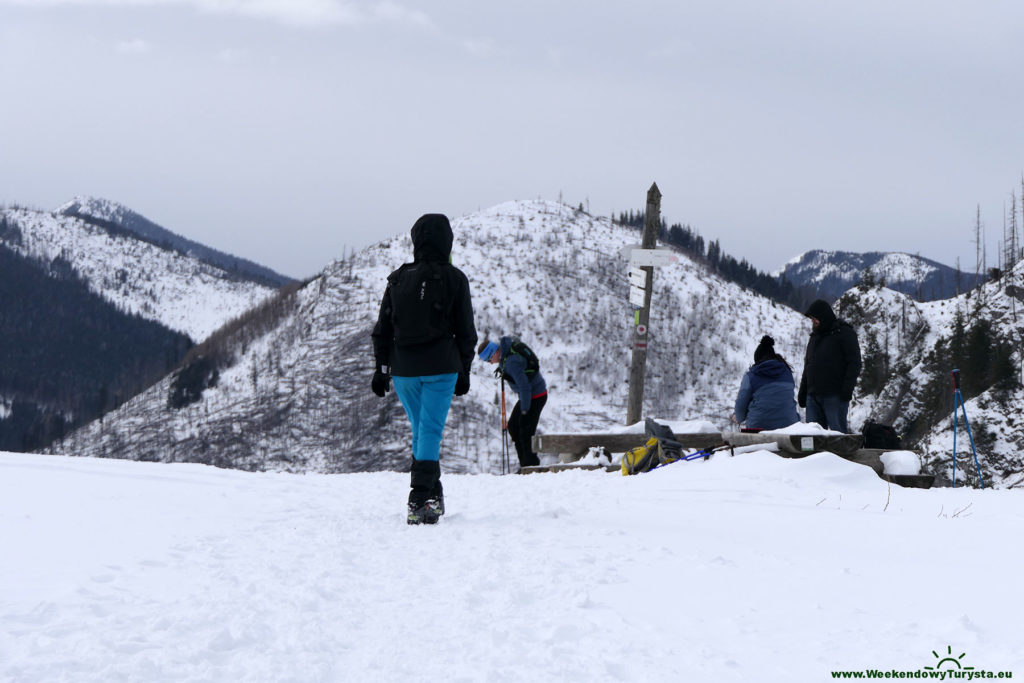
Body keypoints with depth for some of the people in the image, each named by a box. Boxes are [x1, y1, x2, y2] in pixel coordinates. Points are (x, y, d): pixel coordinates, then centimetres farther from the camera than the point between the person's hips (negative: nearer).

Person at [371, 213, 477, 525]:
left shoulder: (398, 279, 4)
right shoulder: (454, 279, -5)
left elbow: (382, 329, 6)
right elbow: (465, 330, -2)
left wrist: (381, 368, 12)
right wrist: (464, 370, 7)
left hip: (404, 369, 3)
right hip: (440, 368, -3)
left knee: (420, 430, 18)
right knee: (431, 430, -5)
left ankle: (433, 495, 22)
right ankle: (420, 499, -17)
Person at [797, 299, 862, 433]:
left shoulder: (844, 333, 0)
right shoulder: (815, 336, 22)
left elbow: (854, 363, -7)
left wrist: (847, 389, -16)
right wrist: (802, 393, 19)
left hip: (835, 397, -7)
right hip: (813, 396, 7)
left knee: (838, 432, -9)